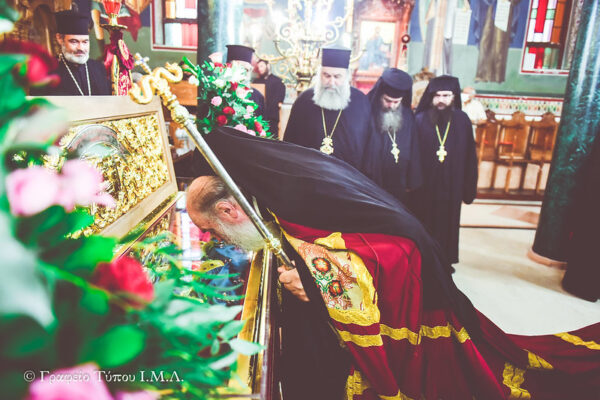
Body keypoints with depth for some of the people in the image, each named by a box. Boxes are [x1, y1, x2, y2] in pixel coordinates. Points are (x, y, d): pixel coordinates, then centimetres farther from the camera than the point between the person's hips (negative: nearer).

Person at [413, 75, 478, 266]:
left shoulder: (462, 121, 1)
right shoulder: (420, 120, -5)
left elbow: (470, 156, 3)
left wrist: (469, 187, 1)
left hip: (451, 186, 2)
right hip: (425, 185, -2)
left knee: (448, 222, 11)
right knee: (425, 222, 7)